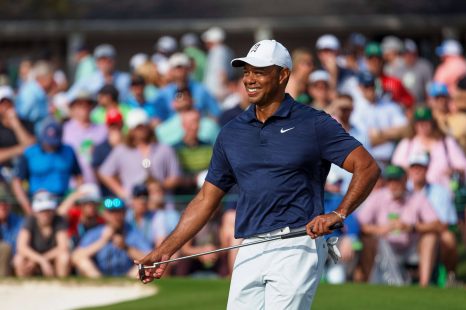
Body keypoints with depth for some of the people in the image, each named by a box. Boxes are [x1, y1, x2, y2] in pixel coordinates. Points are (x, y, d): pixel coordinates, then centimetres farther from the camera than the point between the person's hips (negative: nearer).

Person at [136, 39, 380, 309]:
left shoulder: (314, 124, 1)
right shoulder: (232, 133, 16)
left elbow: (368, 168, -5)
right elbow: (206, 200, 20)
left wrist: (339, 214, -19)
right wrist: (165, 252, 14)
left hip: (297, 248, -5)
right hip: (249, 254, 5)